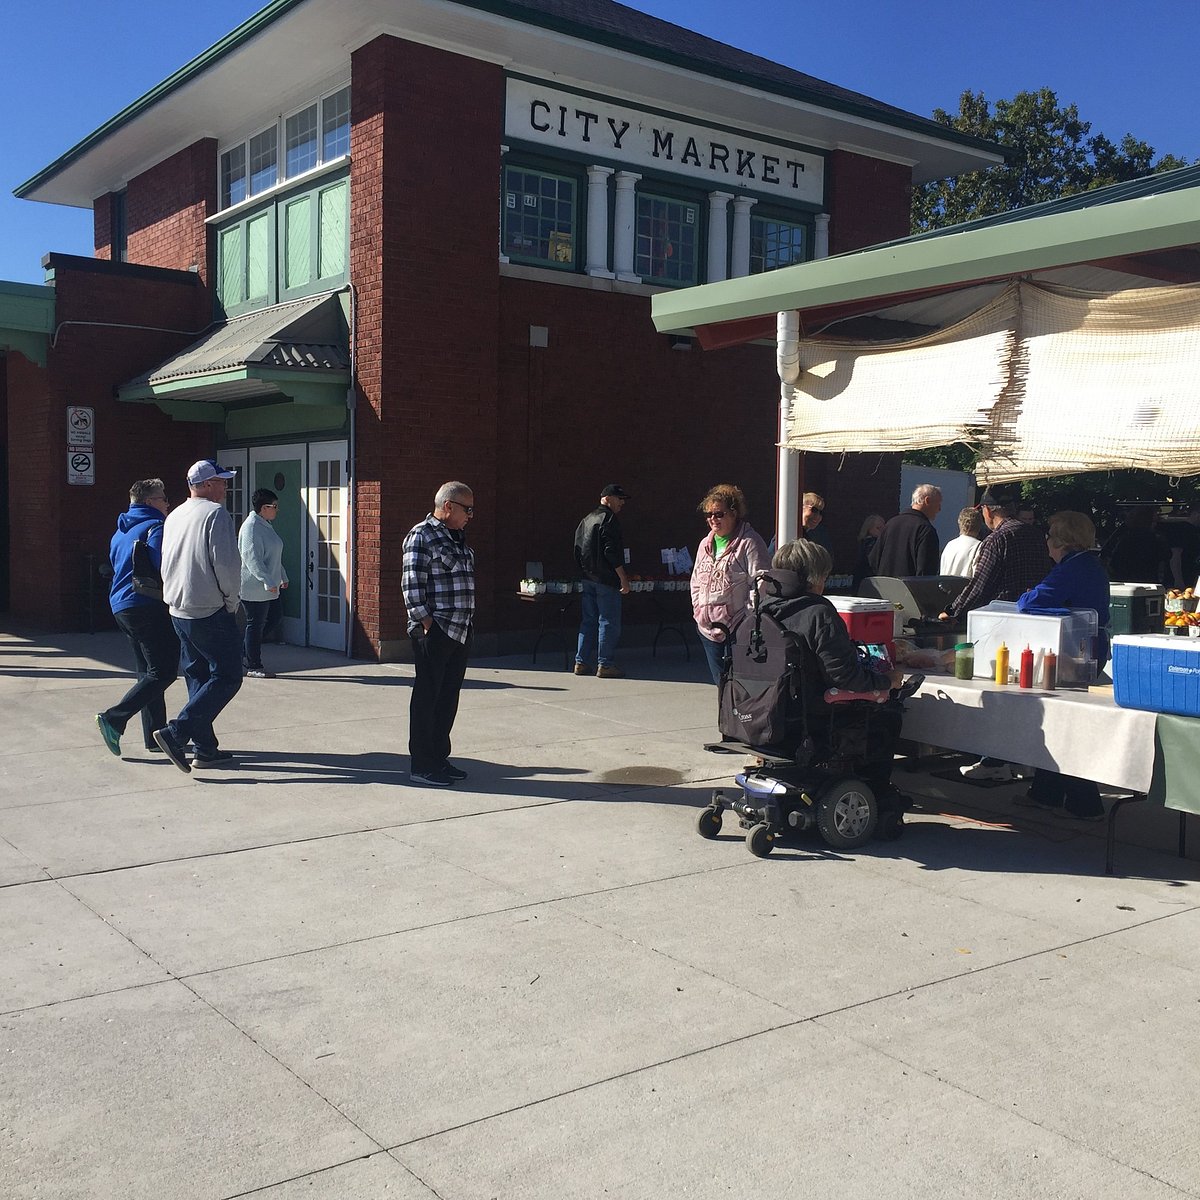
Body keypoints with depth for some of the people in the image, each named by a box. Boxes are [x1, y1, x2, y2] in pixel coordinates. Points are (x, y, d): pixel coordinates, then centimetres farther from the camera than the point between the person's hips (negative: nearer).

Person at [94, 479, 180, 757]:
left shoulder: (120, 533, 21)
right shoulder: (155, 527, -8)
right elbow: (161, 567, -19)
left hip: (121, 608, 10)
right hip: (148, 606, -10)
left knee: (148, 672, 13)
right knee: (163, 671, -8)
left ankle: (154, 735, 13)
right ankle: (114, 718, -15)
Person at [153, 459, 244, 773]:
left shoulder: (174, 516, 13)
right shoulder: (215, 513, -12)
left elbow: (167, 565, 18)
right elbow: (226, 563, -19)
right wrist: (232, 601, -6)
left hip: (179, 612, 9)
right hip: (210, 613, -9)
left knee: (198, 679, 14)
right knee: (227, 677, -3)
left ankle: (206, 748, 16)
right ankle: (176, 733, -12)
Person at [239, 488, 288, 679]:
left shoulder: (265, 525, 16)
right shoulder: (251, 527, -17)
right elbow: (251, 558, -24)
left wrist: (283, 577, 25)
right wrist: (267, 581, -27)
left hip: (269, 587, 10)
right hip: (255, 588, -10)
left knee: (273, 619, 15)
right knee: (255, 624, -1)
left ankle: (243, 651, 24)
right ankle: (253, 667, 9)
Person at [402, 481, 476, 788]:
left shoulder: (457, 537, 18)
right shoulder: (422, 536, -9)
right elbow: (411, 584, -14)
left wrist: (466, 625, 17)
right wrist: (426, 622, -16)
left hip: (460, 632, 9)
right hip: (434, 633, -8)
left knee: (449, 696, 13)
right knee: (427, 697, -1)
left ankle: (439, 758, 23)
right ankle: (421, 765, 6)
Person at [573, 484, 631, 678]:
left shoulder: (587, 519, 16)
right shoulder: (609, 519, -11)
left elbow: (578, 551, 16)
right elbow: (612, 553, -18)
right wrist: (624, 579, -15)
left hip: (587, 579, 9)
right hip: (606, 580, -8)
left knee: (588, 621, 12)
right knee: (609, 622, -3)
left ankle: (581, 662, 13)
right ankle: (604, 664, -2)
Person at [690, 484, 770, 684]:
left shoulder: (749, 543, -8)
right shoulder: (706, 544, 15)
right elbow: (696, 581, 23)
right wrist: (698, 608, 9)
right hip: (708, 626, 7)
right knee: (719, 680, 13)